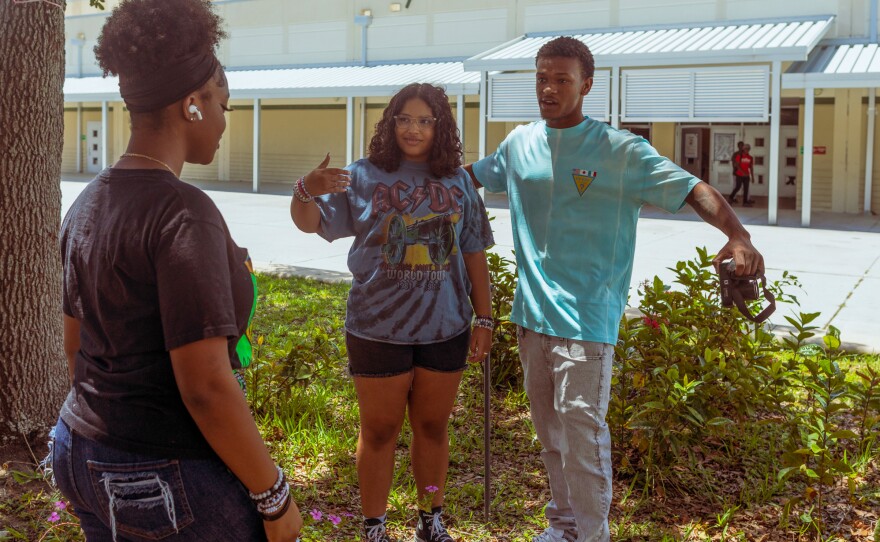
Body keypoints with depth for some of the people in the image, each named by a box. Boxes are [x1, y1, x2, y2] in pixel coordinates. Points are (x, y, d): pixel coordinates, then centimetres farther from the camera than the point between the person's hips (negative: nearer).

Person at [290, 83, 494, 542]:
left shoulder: (458, 182, 3)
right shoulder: (364, 177, -4)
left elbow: (474, 255, 7)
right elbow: (310, 223, -8)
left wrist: (484, 318, 6)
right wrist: (307, 190, -30)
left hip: (446, 328, 2)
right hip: (378, 329, -2)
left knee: (432, 427, 16)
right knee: (379, 431, 9)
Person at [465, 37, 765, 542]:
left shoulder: (620, 149, -9)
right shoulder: (520, 144, 8)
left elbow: (692, 188, -15)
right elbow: (472, 174, 26)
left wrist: (738, 235, -31)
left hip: (586, 316, -6)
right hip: (532, 312, 6)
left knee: (581, 428, -6)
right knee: (550, 431, 16)